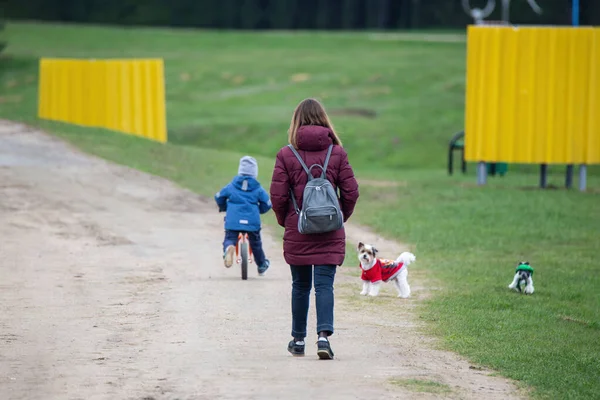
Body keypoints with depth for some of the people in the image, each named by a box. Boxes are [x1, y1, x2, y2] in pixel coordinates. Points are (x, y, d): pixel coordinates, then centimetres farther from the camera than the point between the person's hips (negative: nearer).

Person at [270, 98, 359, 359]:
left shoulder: (286, 154, -5)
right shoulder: (337, 152, -2)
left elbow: (278, 195, -6)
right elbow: (351, 191, -2)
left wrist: (284, 220, 12)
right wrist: (342, 216, 15)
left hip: (297, 231, 0)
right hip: (329, 232, 0)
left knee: (300, 286, 13)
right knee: (325, 285, -2)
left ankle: (298, 339, 21)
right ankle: (324, 335, -19)